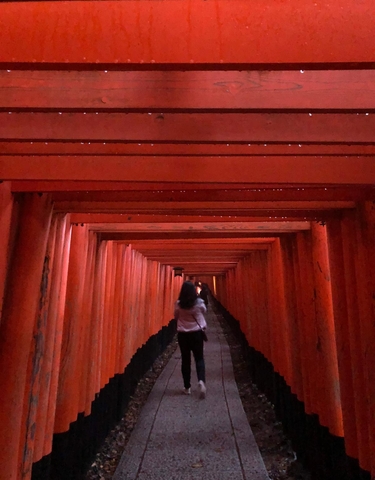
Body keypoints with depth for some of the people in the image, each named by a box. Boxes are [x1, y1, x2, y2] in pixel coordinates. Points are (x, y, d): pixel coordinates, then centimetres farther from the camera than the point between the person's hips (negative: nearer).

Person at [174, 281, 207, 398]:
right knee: (199, 358, 11)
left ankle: (187, 387, 17)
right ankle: (201, 381, -11)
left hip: (182, 334, 1)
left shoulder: (178, 304, -9)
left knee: (185, 360, 11)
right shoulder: (199, 302, -10)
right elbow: (204, 311, 11)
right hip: (196, 333, 0)